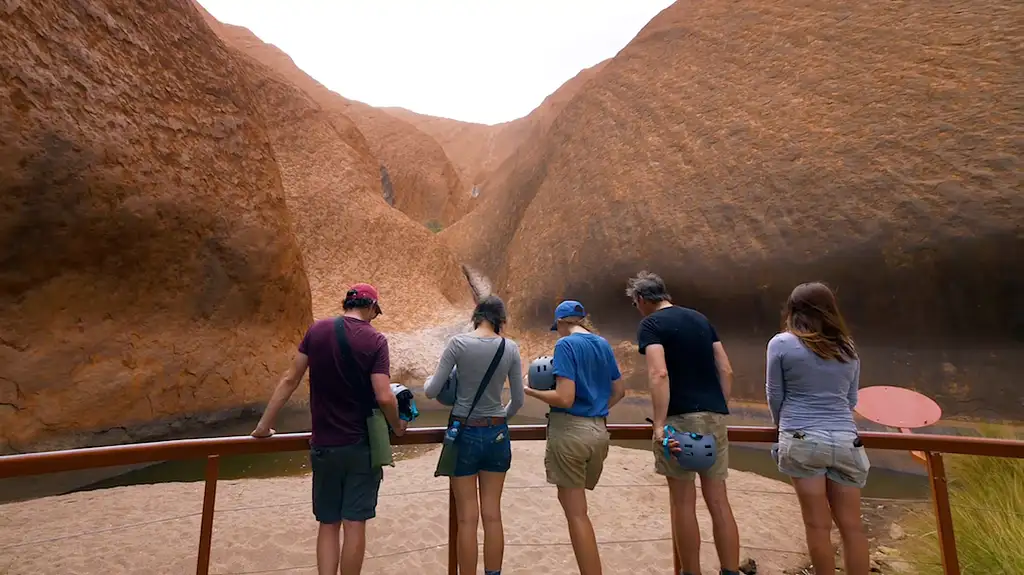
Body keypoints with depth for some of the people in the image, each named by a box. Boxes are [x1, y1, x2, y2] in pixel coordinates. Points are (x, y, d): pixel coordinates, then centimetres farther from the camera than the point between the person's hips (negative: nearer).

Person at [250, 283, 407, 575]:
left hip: (324, 444, 3)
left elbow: (290, 380, 1)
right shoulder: (375, 340, -12)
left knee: (328, 523, 16)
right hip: (362, 444, -3)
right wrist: (397, 426, 1)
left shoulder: (317, 330, -2)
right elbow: (384, 397, -18)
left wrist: (264, 424, 11)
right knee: (354, 524, 8)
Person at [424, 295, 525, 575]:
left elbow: (432, 391, -9)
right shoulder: (510, 348, -4)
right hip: (497, 434, 3)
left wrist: (427, 383, 13)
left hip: (465, 433, -2)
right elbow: (518, 399, 2)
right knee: (492, 515, 14)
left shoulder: (458, 343, -11)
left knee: (467, 518, 9)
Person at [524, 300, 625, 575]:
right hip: (599, 431, 8)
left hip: (570, 430, -7)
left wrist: (531, 391, -5)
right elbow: (619, 391, 17)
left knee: (576, 512, 5)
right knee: (573, 500, 21)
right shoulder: (603, 344, 10)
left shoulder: (566, 344, -11)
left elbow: (564, 399, -19)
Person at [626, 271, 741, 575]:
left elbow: (659, 373, -20)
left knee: (683, 503, 6)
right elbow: (726, 370, 12)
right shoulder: (700, 318, 15)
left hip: (681, 418, -6)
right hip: (715, 416, 7)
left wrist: (659, 424, -20)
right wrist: (719, 408, 17)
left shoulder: (651, 324, -5)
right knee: (719, 501, 12)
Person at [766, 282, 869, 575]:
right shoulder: (848, 348, 12)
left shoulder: (781, 343, -1)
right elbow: (851, 399, 20)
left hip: (802, 440, -4)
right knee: (852, 525, 11)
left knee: (818, 525, 4)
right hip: (845, 441, 4)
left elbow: (775, 396, 5)